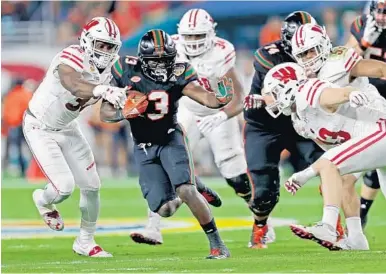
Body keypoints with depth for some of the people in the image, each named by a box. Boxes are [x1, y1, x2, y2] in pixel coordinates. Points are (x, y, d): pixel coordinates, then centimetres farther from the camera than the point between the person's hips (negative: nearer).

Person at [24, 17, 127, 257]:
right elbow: (71, 84, -53)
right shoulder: (72, 57, -31)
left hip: (66, 128, 8)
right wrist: (102, 90, -70)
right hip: (40, 128, -8)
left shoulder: (105, 72, -6)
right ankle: (43, 201, 24)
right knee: (64, 187, -14)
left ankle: (85, 242, 26)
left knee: (92, 186, 6)